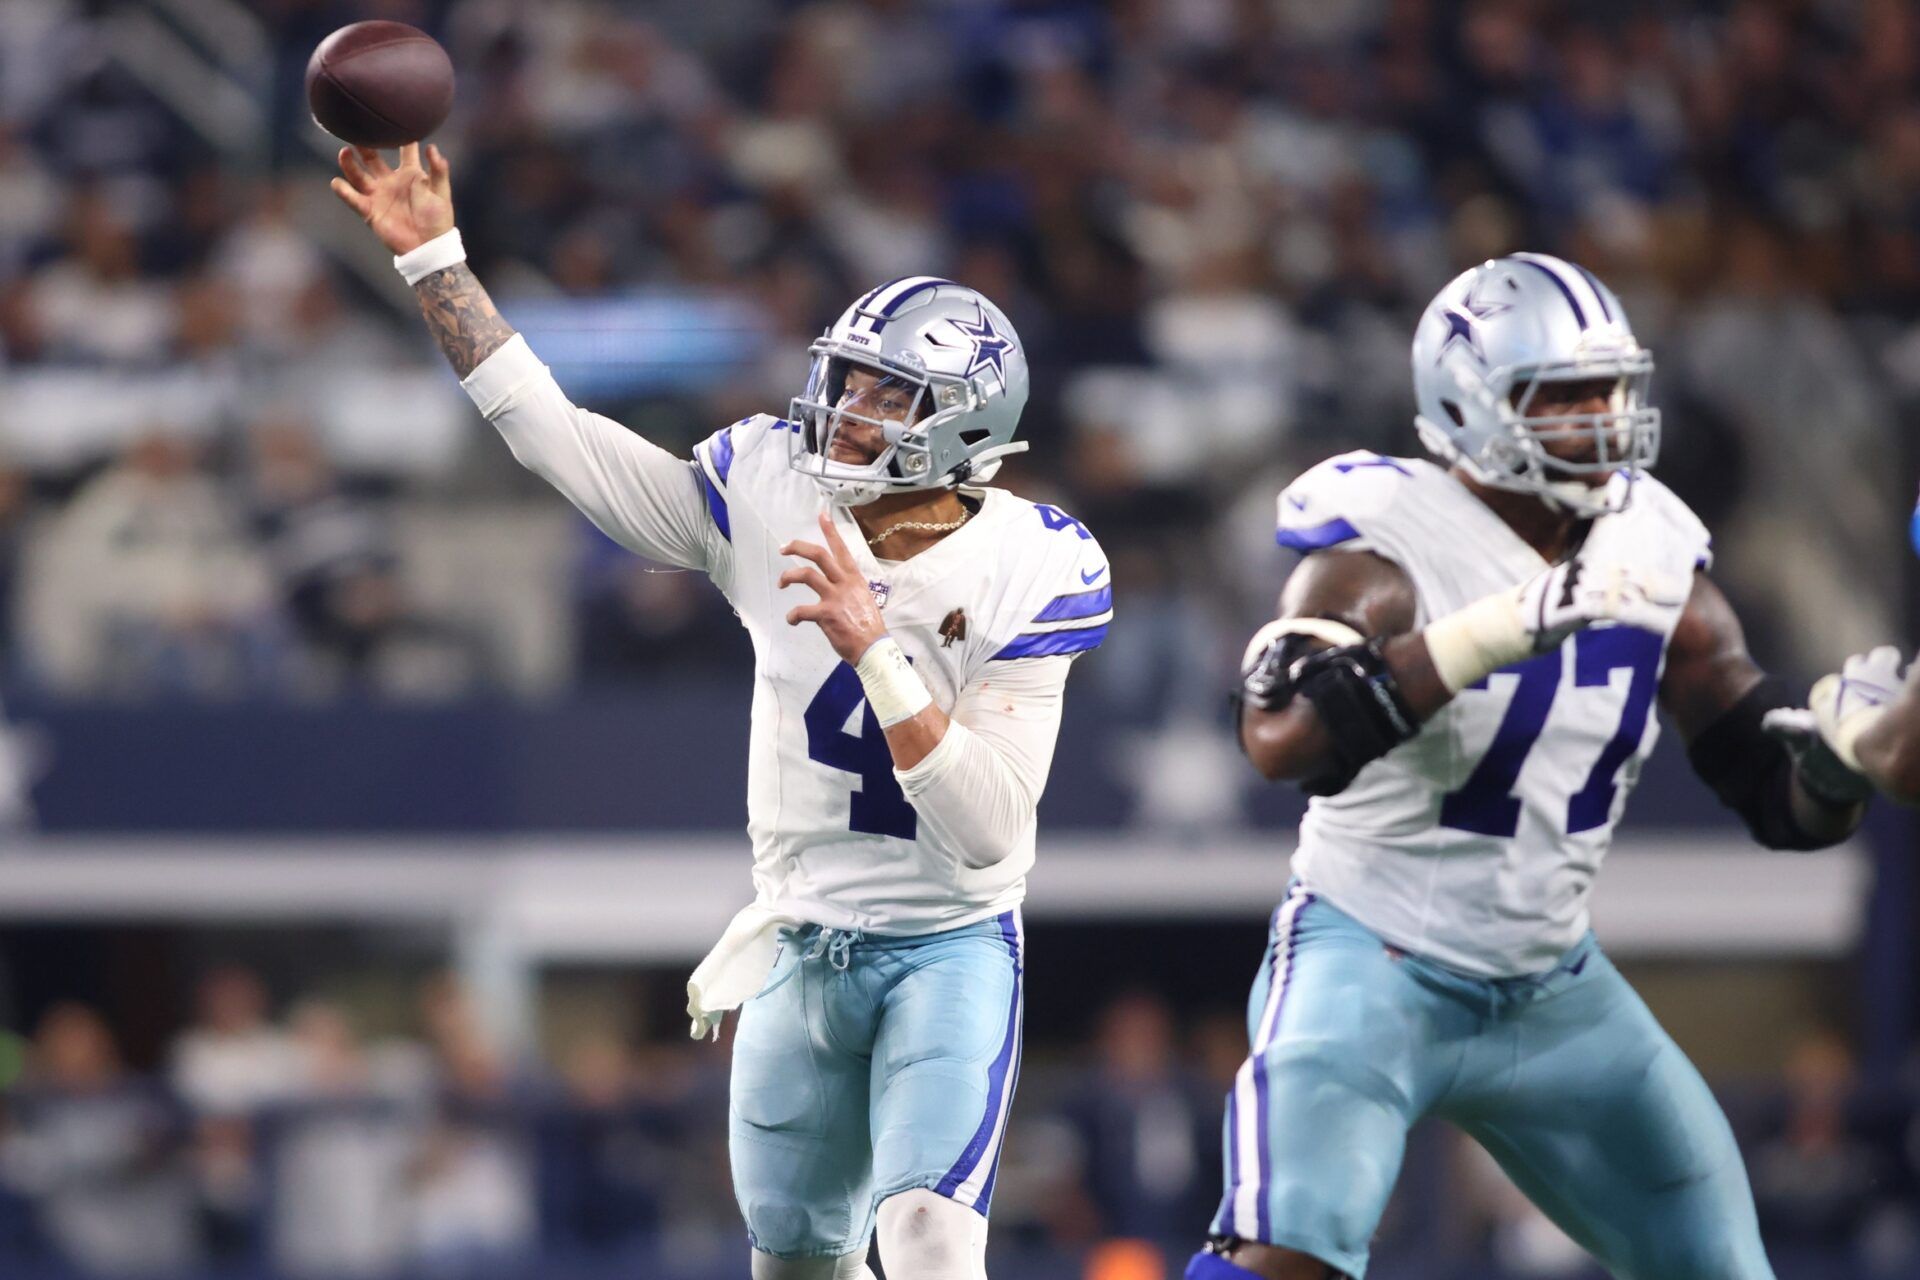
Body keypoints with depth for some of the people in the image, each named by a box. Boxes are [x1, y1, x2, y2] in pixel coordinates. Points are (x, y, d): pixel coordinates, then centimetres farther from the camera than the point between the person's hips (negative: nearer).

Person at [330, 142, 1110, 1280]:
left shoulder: (1019, 576, -17)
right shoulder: (774, 498, -6)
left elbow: (988, 827, -24)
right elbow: (554, 435, -3)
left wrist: (873, 648, -32)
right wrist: (433, 255, -8)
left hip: (950, 950, -5)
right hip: (802, 946, 5)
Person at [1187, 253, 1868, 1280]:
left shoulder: (1651, 553, 0)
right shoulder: (1390, 545, -17)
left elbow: (1783, 804, 5)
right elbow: (1281, 735, -37)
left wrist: (1842, 760, -21)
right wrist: (1508, 625, -43)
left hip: (1553, 990, 7)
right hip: (1374, 960, -6)